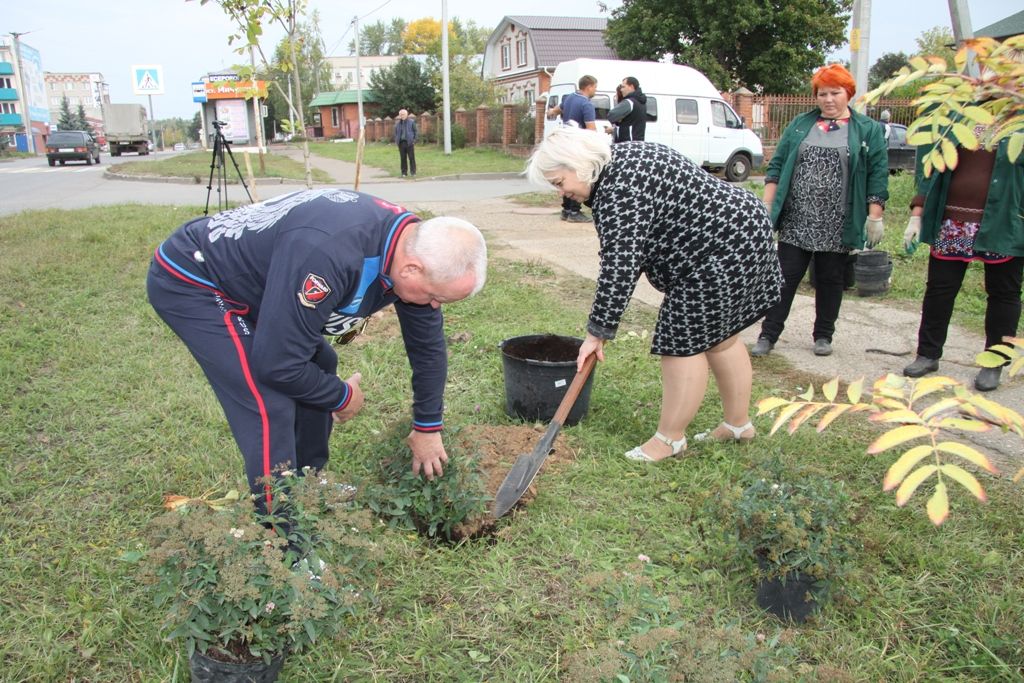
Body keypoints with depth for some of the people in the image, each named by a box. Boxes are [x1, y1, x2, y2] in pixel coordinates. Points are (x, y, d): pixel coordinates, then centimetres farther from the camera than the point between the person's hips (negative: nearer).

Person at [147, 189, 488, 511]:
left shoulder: (415, 244, -11)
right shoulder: (329, 256, -40)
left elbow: (428, 345, 2)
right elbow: (277, 363, -33)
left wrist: (428, 427, 10)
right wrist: (342, 397, -14)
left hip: (243, 275, 9)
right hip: (189, 281, -9)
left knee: (319, 364, 11)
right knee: (269, 406, -16)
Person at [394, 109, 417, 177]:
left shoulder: (411, 122, 3)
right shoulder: (398, 123, 12)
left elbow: (415, 131, 3)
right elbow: (396, 133, 18)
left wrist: (414, 140, -5)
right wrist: (396, 141, 6)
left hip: (409, 142, -3)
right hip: (401, 143, 3)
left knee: (411, 158, -2)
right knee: (403, 158, 4)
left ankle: (413, 172, 2)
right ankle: (404, 172, 9)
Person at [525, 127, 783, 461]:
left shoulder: (619, 191, -24)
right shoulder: (619, 159, 8)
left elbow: (619, 267, -28)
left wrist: (597, 332, -22)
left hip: (721, 251, -11)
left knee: (684, 344, -3)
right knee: (719, 338, 18)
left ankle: (670, 439, 10)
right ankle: (738, 424, 31)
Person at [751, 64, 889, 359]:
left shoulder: (868, 130, 4)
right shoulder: (800, 125, 10)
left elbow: (878, 176, 1)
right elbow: (777, 165, 9)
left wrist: (874, 217, -5)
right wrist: (766, 206, 1)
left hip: (837, 226, -1)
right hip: (796, 222, 1)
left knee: (830, 281, 9)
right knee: (784, 278, 1)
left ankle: (823, 336, 22)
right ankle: (768, 335, 6)